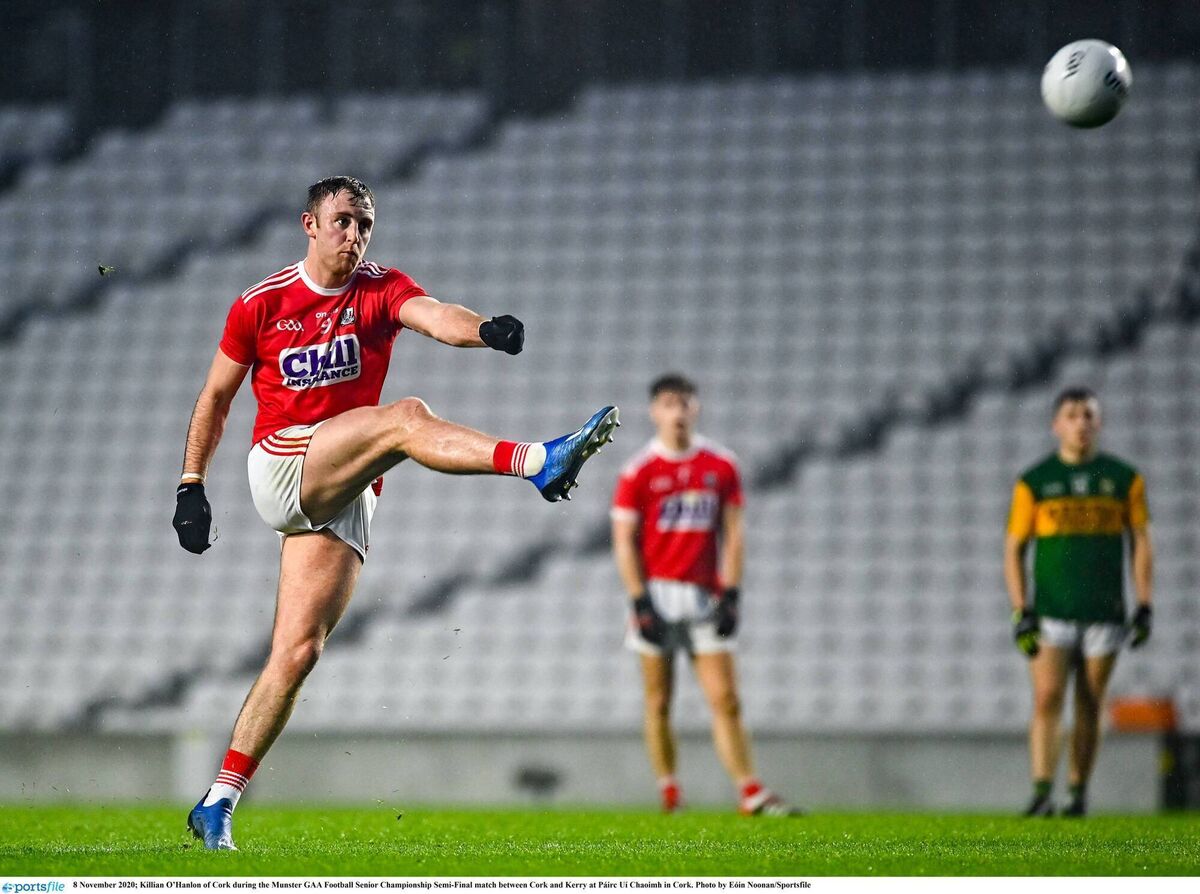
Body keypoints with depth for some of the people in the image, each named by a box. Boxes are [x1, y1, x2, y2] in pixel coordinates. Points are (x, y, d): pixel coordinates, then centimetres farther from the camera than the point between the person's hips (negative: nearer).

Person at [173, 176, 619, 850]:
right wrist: (192, 484, 9)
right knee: (404, 417, -26)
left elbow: (433, 316, -15)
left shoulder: (381, 290, 7)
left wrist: (483, 329, -37)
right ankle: (539, 462, -42)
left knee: (299, 650, -6)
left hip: (346, 502, 2)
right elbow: (216, 397, 15)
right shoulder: (260, 305, 6)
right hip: (279, 464, -2)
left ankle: (219, 804, -3)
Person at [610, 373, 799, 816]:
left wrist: (730, 595, -1)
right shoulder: (639, 472, -1)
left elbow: (732, 534, 9)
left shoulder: (722, 466, 8)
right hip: (657, 592, -2)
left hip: (705, 596, 2)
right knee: (658, 703, 1)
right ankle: (669, 792, 9)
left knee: (726, 700, -4)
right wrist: (640, 603, -9)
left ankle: (750, 792, -7)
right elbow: (624, 541, -2)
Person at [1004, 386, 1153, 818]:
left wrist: (1144, 607, 2)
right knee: (1046, 700, -13)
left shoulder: (1124, 478, 6)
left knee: (1089, 708, 5)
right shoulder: (1033, 482, 2)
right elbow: (1013, 549, 4)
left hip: (1104, 615, 1)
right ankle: (1042, 793, -18)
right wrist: (1020, 614, -5)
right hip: (1050, 615, -1)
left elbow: (1141, 543, 9)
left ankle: (1079, 794, 14)